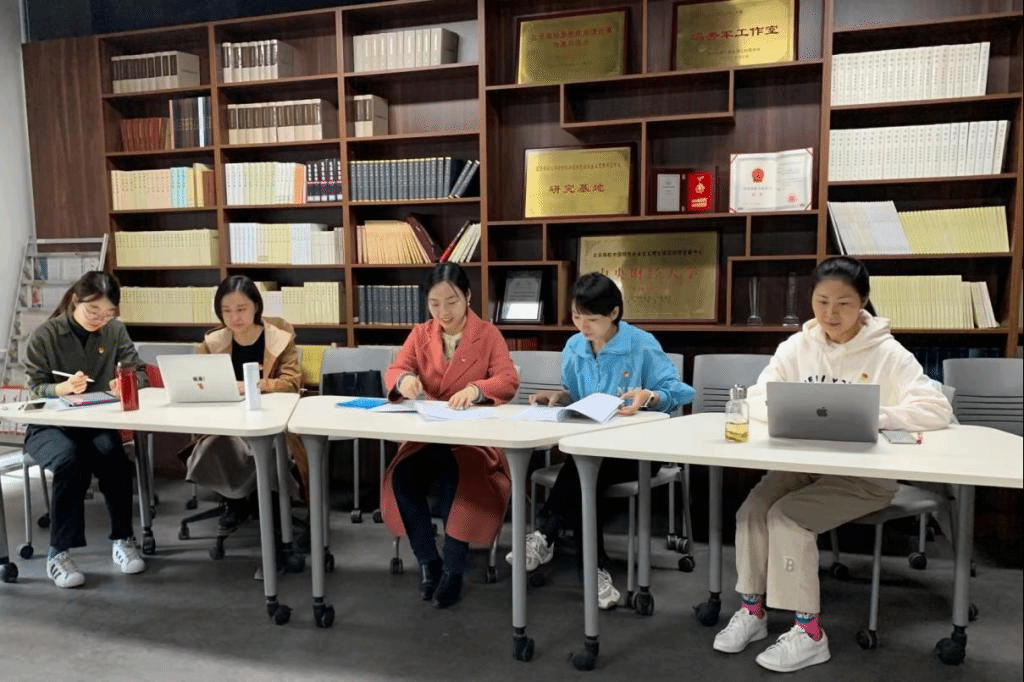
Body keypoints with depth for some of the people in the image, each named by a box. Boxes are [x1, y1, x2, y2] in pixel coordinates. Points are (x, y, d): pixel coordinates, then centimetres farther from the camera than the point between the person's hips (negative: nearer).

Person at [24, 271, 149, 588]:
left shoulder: (114, 330, 2)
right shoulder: (46, 335, -6)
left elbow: (140, 372, 6)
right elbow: (34, 389, -5)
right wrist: (62, 388, -27)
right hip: (49, 426, -2)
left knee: (112, 455, -30)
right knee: (71, 459, -34)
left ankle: (122, 539, -11)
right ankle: (58, 551, -17)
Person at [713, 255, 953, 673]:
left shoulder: (887, 353, -8)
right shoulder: (798, 346, 3)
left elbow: (937, 411, -15)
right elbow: (756, 398, 2)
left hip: (866, 475, -4)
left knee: (787, 516, -24)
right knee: (752, 510, -18)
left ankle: (809, 631, -10)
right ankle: (751, 610, 1)